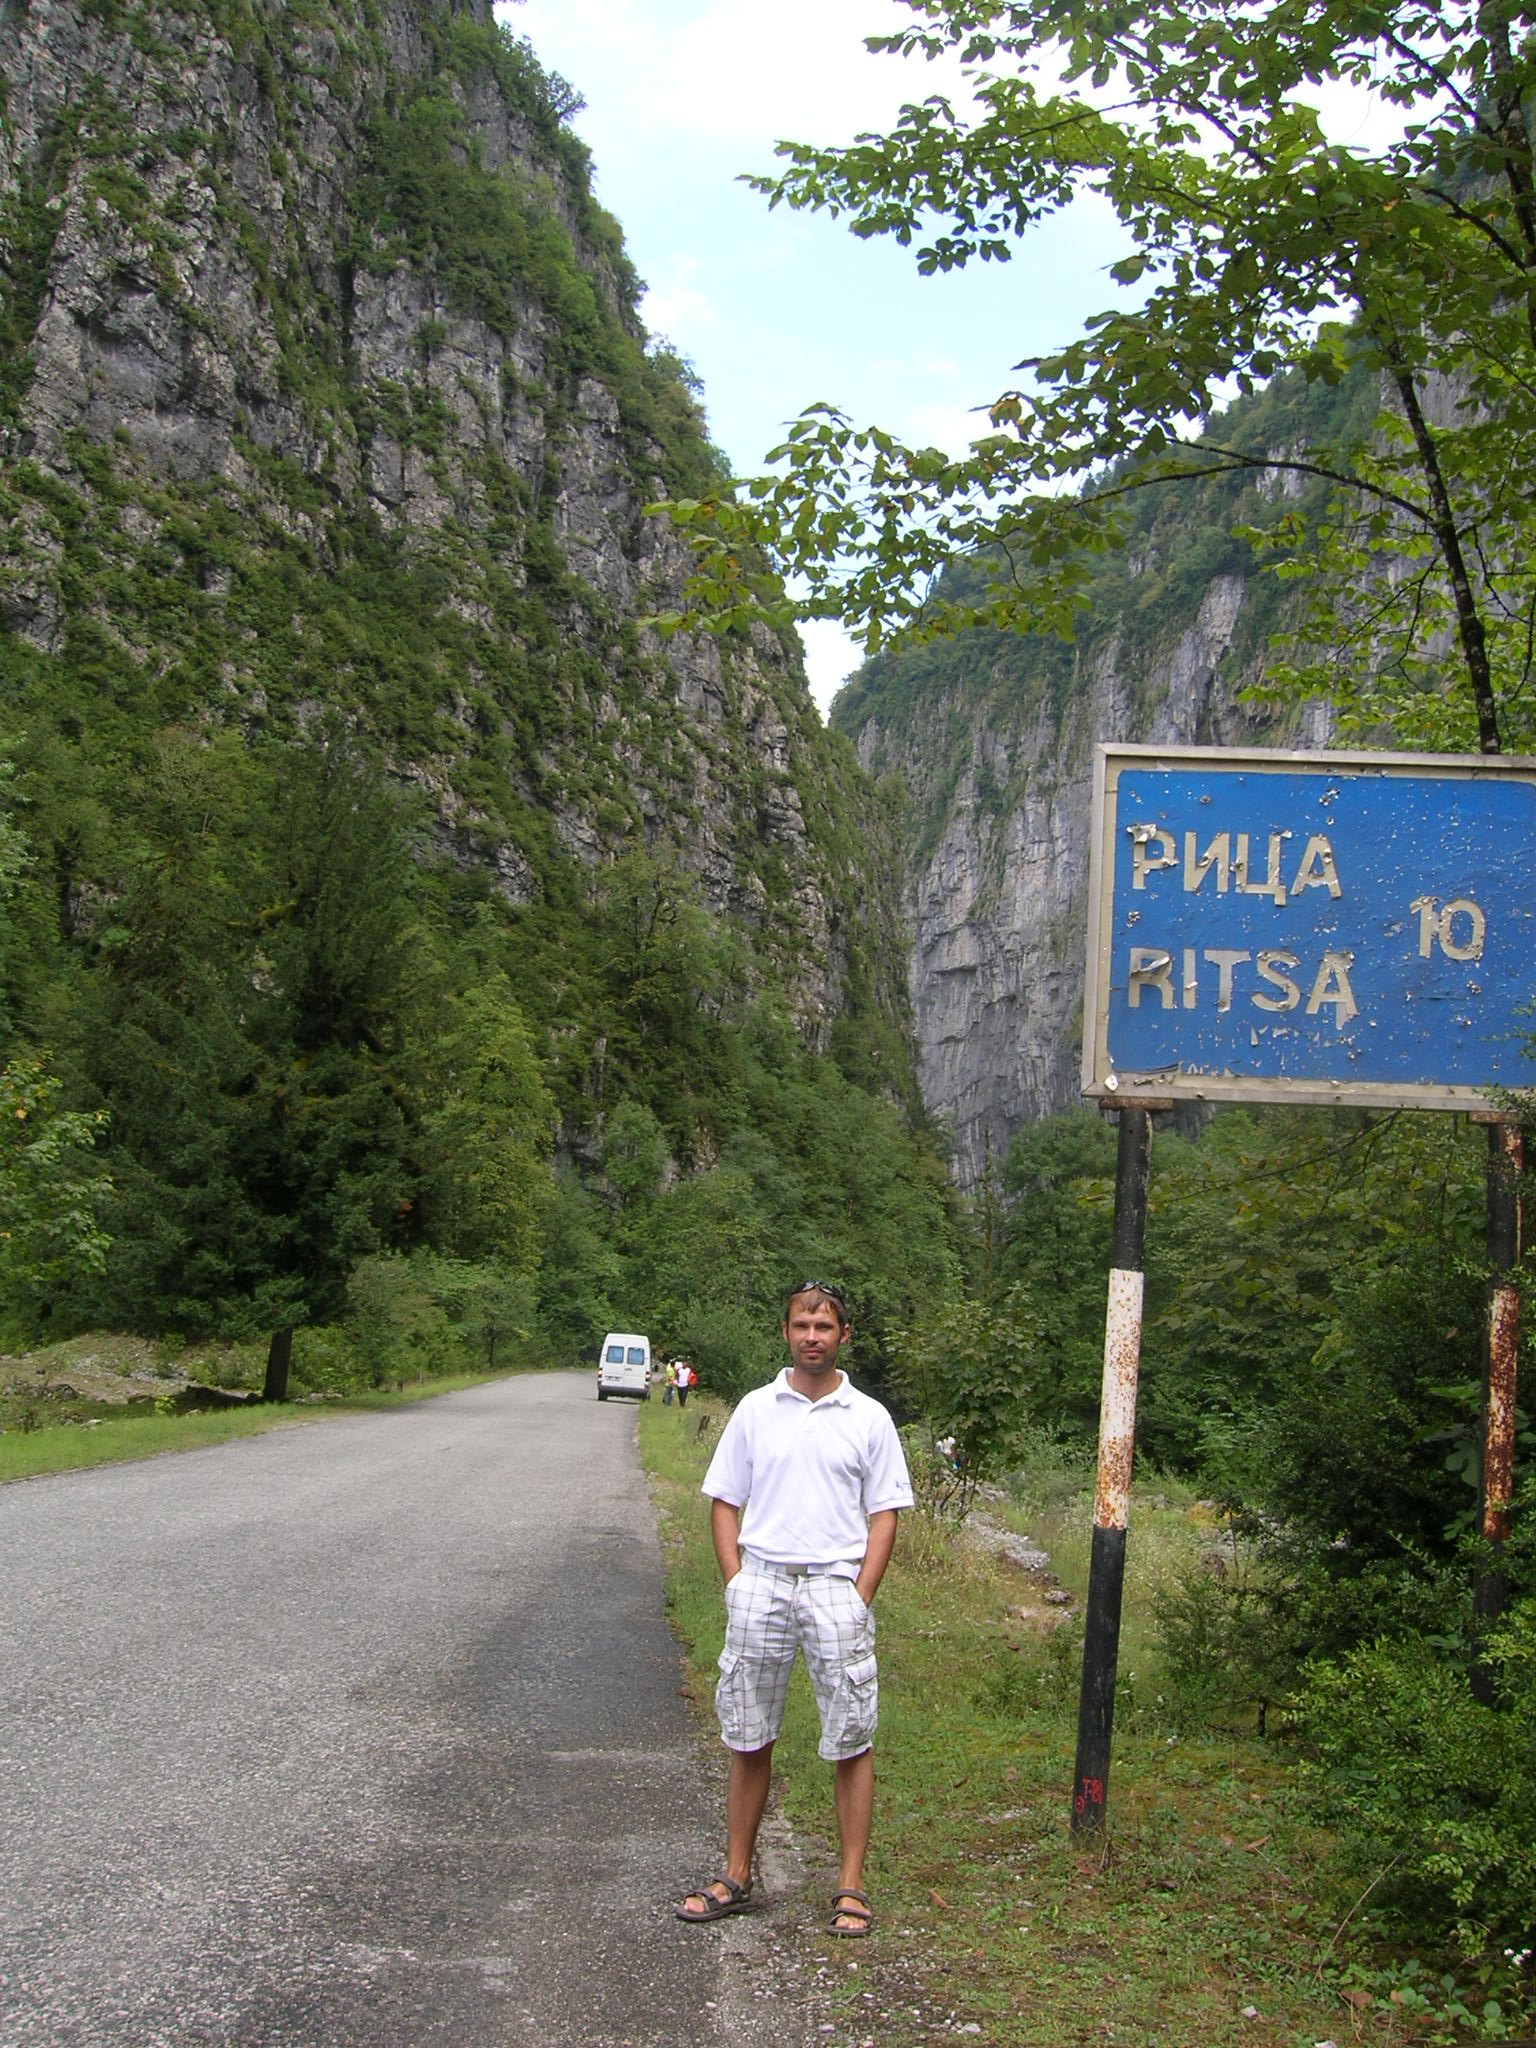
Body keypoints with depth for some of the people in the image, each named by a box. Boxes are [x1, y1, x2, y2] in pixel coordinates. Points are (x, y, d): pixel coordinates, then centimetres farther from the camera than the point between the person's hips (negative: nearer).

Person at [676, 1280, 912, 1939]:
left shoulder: (869, 1418, 4)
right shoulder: (755, 1410, 6)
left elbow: (884, 1514, 4)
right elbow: (724, 1502, 9)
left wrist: (859, 1598, -5)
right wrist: (736, 1584, -1)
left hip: (836, 1585, -1)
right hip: (760, 1582, 1)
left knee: (851, 1740, 0)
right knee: (748, 1739, 9)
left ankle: (851, 1886, 10)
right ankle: (736, 1877, 20)